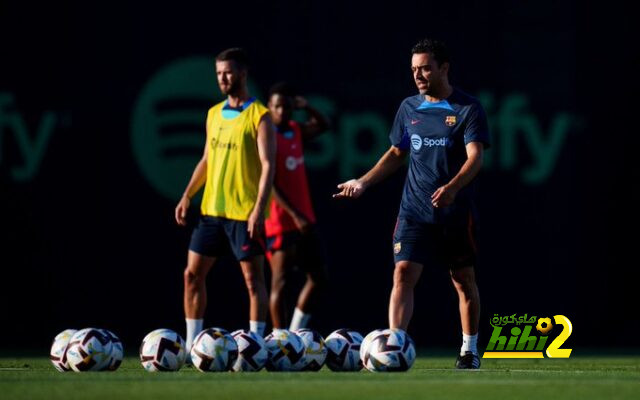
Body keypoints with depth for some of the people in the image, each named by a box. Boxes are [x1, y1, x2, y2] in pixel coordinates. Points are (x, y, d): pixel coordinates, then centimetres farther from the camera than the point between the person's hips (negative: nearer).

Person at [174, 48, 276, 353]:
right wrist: (187, 196, 11)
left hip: (245, 212, -7)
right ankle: (192, 345, 11)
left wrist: (259, 209, -19)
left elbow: (267, 165, -12)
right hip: (211, 210, 7)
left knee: (252, 278, -1)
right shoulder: (214, 114, 13)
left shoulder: (259, 116, -7)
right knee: (192, 274, 5)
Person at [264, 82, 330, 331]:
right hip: (281, 221, -8)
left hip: (303, 220, 8)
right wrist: (295, 214, -21)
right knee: (280, 282, -5)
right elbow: (268, 184, -16)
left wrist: (307, 108, 7)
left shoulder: (296, 131, 10)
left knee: (318, 277, 9)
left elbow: (323, 126, 27)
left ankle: (296, 333, 16)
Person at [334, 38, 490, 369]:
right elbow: (396, 154, 20)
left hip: (457, 212, -3)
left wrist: (453, 187, -34)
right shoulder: (409, 108, 9)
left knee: (464, 281, 7)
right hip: (415, 211, 3)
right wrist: (363, 182, 10)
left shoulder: (468, 109, -6)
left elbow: (475, 157, -16)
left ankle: (469, 350, 21)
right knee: (403, 273, -11)